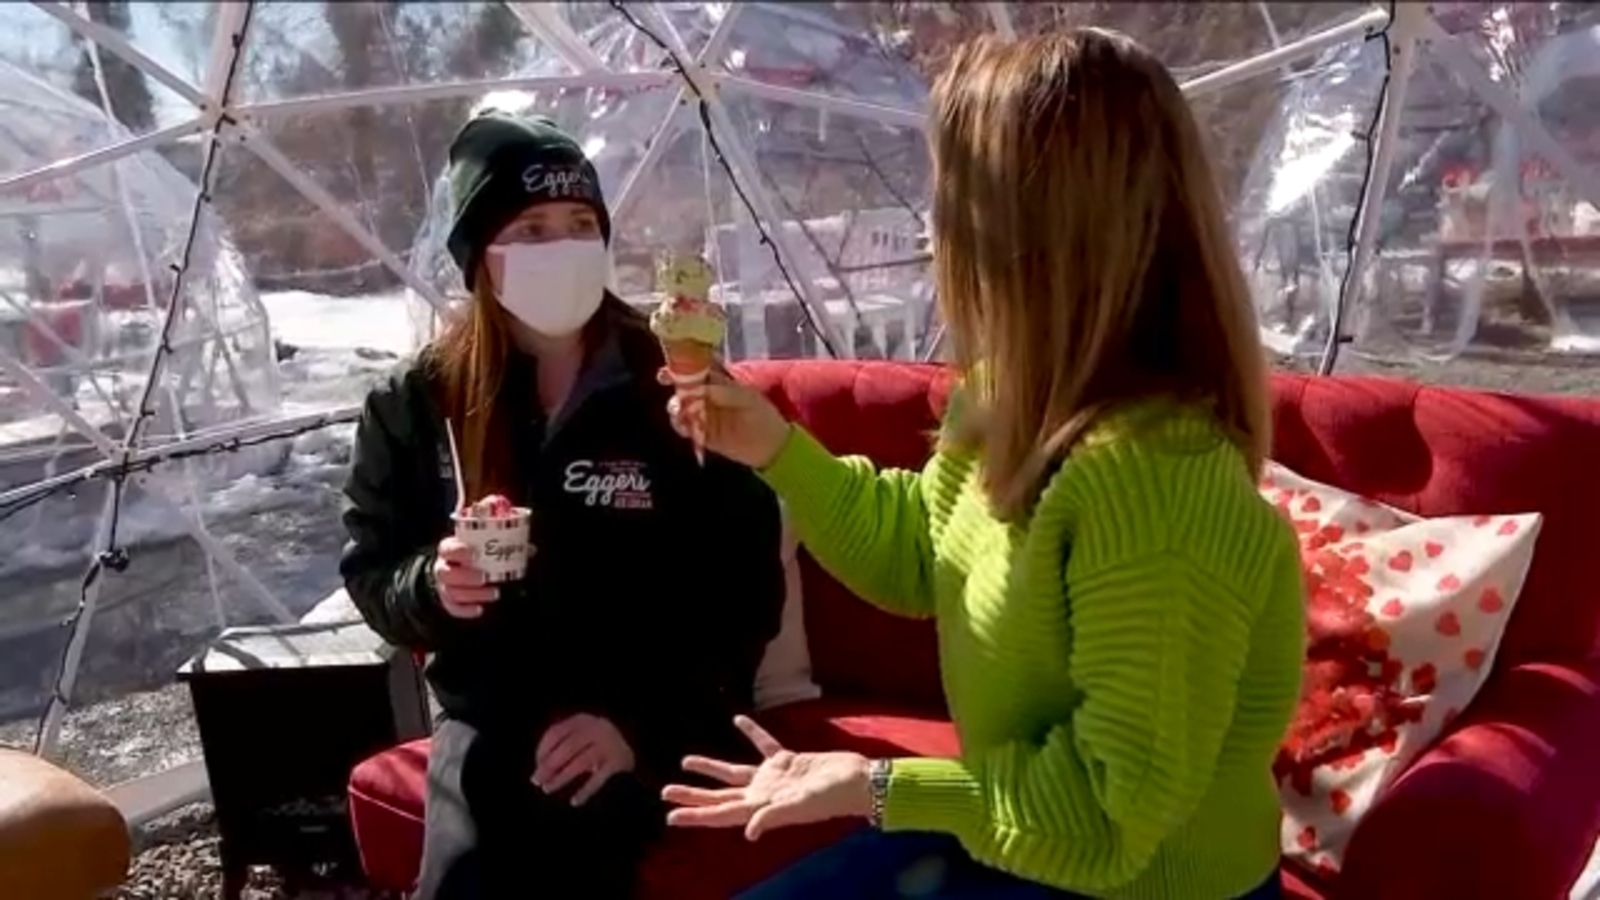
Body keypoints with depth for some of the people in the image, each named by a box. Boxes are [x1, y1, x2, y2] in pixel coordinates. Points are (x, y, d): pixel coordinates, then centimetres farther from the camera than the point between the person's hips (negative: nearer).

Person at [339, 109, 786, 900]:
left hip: (655, 718, -1)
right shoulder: (417, 403, 2)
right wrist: (433, 585, -15)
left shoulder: (673, 388, -6)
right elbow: (371, 577, 9)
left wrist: (642, 722, -17)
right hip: (490, 715, 2)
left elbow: (746, 587, -5)